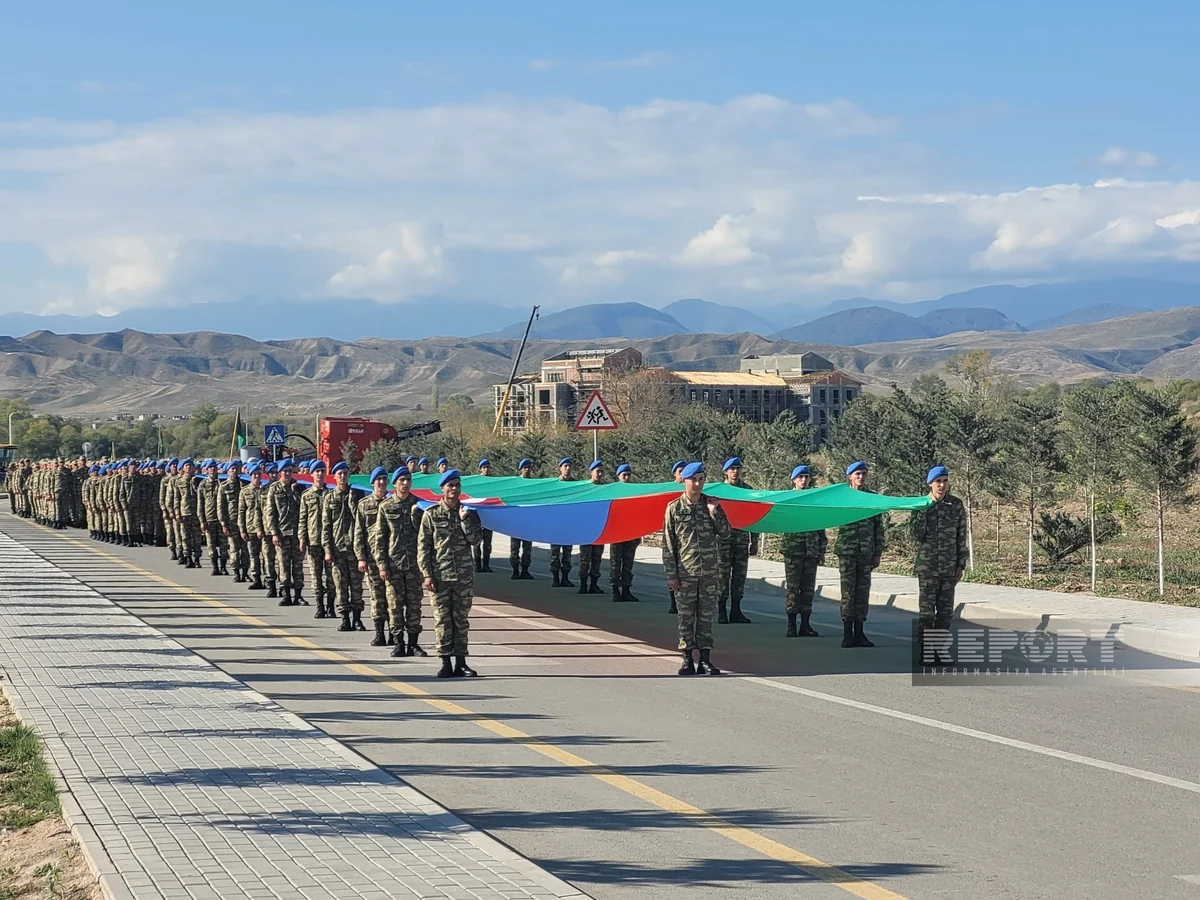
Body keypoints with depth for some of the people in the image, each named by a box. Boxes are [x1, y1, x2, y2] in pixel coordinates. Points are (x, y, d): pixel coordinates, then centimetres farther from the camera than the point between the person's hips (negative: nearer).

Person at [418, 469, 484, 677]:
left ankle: (461, 662, 10)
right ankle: (445, 663, 3)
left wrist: (464, 520, -13)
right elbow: (423, 546, 0)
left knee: (461, 619, 5)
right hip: (440, 575, -2)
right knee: (442, 619, -1)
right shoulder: (431, 514, 2)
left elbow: (474, 538, -1)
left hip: (464, 575, 2)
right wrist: (427, 574, -7)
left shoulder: (468, 513, 9)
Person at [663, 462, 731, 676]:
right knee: (686, 616, 2)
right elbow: (668, 543, -1)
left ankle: (705, 659, 8)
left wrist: (714, 512, -10)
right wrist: (671, 574, -5)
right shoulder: (674, 508, 0)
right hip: (685, 572, -2)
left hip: (710, 571, 2)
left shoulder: (712, 504, 6)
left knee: (706, 616, 4)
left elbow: (725, 533, 3)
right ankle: (687, 659, 9)